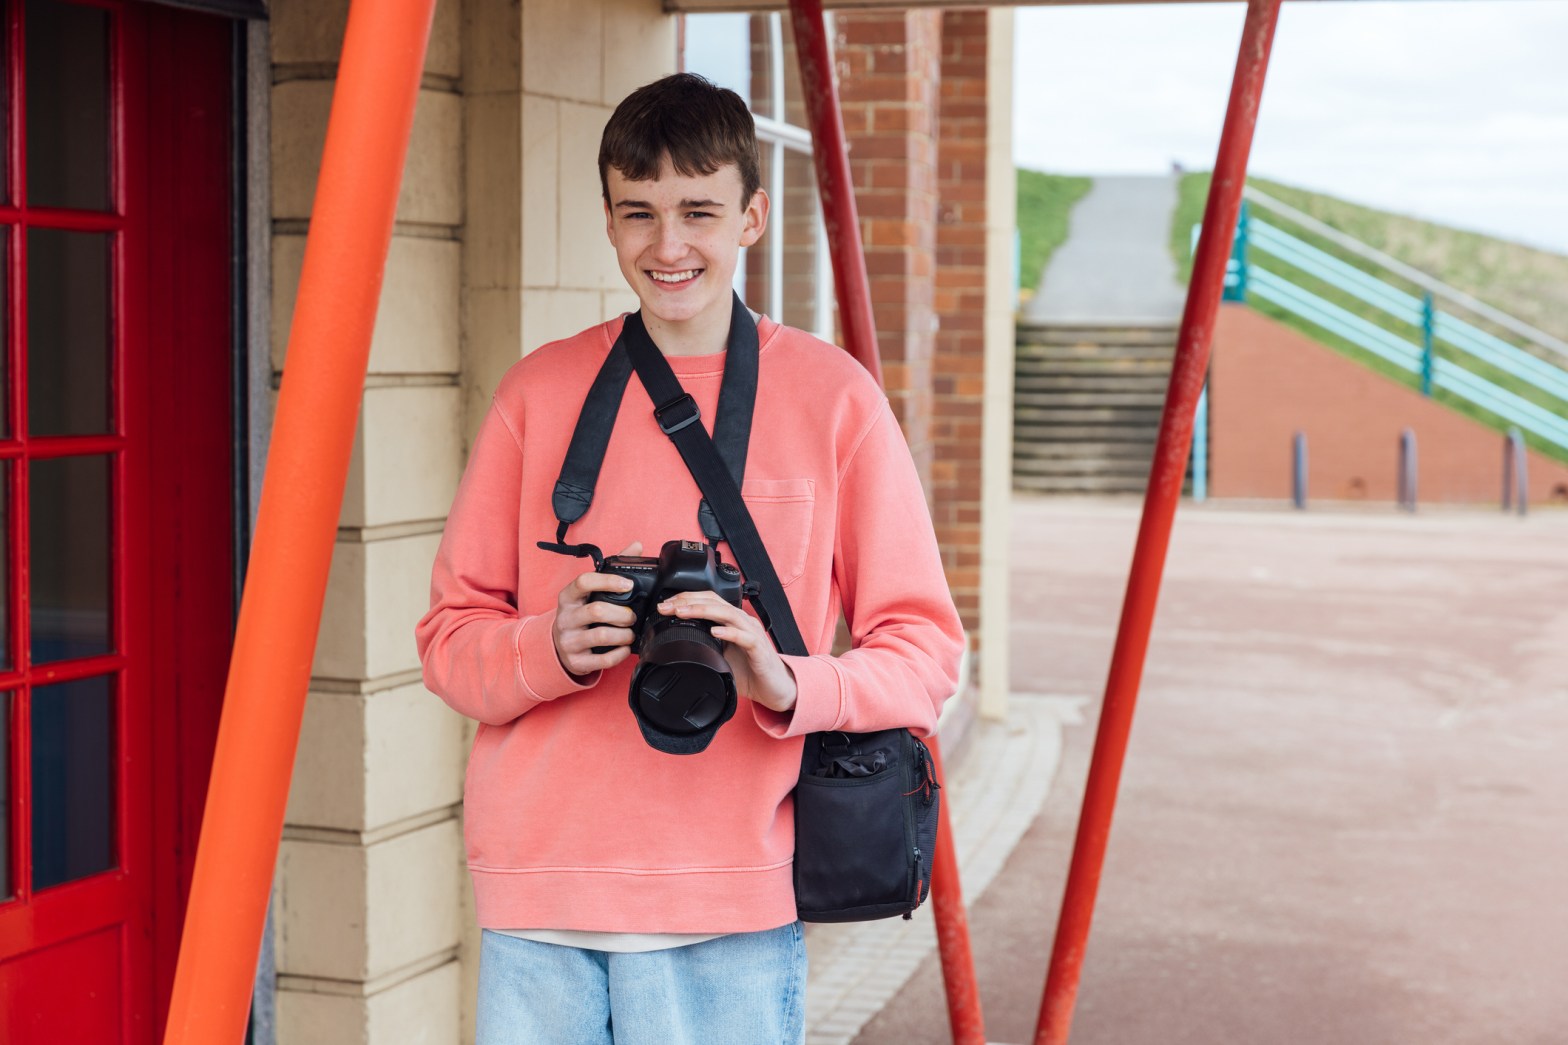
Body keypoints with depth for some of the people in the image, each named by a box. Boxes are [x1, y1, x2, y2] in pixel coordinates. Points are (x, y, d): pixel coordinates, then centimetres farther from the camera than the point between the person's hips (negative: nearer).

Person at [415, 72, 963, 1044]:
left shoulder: (832, 396, 2)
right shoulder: (540, 391, 8)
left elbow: (924, 653, 2)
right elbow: (451, 635, 9)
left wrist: (789, 684, -18)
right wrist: (551, 647, -12)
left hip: (727, 910, -1)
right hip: (535, 897, 2)